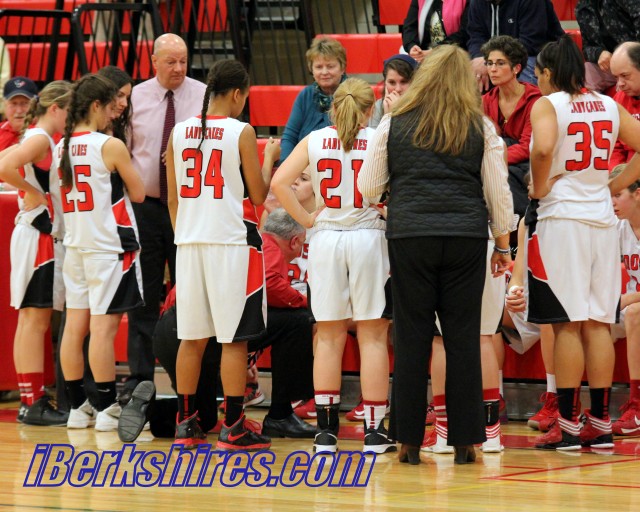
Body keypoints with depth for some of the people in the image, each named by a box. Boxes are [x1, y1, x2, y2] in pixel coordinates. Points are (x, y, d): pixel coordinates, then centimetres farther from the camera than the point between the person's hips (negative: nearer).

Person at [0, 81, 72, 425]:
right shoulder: (39, 138, -13)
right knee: (35, 317, -9)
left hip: (46, 237, 10)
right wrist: (34, 194, -18)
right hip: (38, 237, -10)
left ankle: (32, 401, 12)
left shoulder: (44, 140, 15)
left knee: (34, 320, 10)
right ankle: (33, 404, -9)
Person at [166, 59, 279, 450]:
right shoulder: (241, 132, -8)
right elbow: (259, 196, -4)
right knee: (234, 338, -1)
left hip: (190, 242, 5)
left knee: (192, 337, 10)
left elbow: (173, 199, 10)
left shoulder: (180, 132, 6)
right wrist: (271, 158, 11)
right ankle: (233, 428, -1)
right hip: (232, 242, -5)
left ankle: (186, 424, 13)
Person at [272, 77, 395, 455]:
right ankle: (375, 430, 3)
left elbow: (279, 183, -6)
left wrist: (305, 218, 2)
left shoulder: (314, 141, 4)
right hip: (369, 237, -2)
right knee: (372, 337, 3)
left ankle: (326, 429, 10)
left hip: (326, 239, 2)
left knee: (329, 337, 9)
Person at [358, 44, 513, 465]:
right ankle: (465, 440, 4)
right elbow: (498, 192, 7)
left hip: (409, 236, 0)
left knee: (411, 335, 4)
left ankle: (410, 440, 5)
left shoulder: (394, 125, 5)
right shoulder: (481, 128, 5)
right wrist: (503, 245, 17)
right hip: (466, 237, 0)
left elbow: (368, 187, 10)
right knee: (463, 336, 4)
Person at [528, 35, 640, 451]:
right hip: (602, 217, 5)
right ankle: (601, 424, 8)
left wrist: (539, 188, -10)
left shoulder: (547, 105, -6)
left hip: (561, 218, -5)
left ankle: (569, 425, -2)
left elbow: (543, 148, -25)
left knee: (567, 325, -3)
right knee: (598, 324, 7)